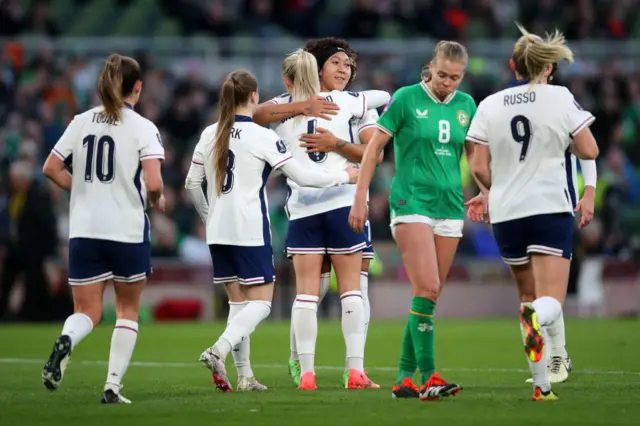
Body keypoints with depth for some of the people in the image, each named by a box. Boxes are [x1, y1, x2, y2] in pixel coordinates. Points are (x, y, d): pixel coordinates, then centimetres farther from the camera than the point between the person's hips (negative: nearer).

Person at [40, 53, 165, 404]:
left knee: (87, 313, 7)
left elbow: (51, 168, 5)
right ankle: (113, 386, 9)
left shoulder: (81, 122, 6)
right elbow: (153, 183, -17)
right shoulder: (143, 128, -7)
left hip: (84, 230, 3)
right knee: (128, 310, 16)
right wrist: (156, 200, 5)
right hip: (128, 230, -3)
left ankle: (65, 342, -28)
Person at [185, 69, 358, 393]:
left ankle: (244, 375, 9)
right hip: (251, 231, -6)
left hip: (218, 231, 6)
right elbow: (302, 176, -9)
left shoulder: (209, 135, 6)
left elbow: (192, 183, 11)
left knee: (239, 301, 13)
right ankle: (219, 351, -23)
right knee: (260, 302, -1)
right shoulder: (261, 136, -10)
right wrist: (344, 176, 4)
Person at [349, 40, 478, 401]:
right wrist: (360, 198, -4)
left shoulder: (466, 104, 8)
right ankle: (428, 375, -18)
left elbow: (475, 153, 21)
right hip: (411, 204, -5)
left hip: (450, 207, 5)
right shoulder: (406, 99, -5)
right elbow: (374, 147, -1)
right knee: (426, 289, -17)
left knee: (430, 296, 4)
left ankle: (405, 378, 11)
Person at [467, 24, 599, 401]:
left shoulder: (490, 106, 3)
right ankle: (535, 318, -45)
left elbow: (479, 167, 2)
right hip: (551, 209, -3)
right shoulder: (560, 98, -3)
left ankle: (542, 385, 16)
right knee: (551, 301, -8)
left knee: (531, 296, 18)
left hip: (506, 215, 3)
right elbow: (589, 151, -2)